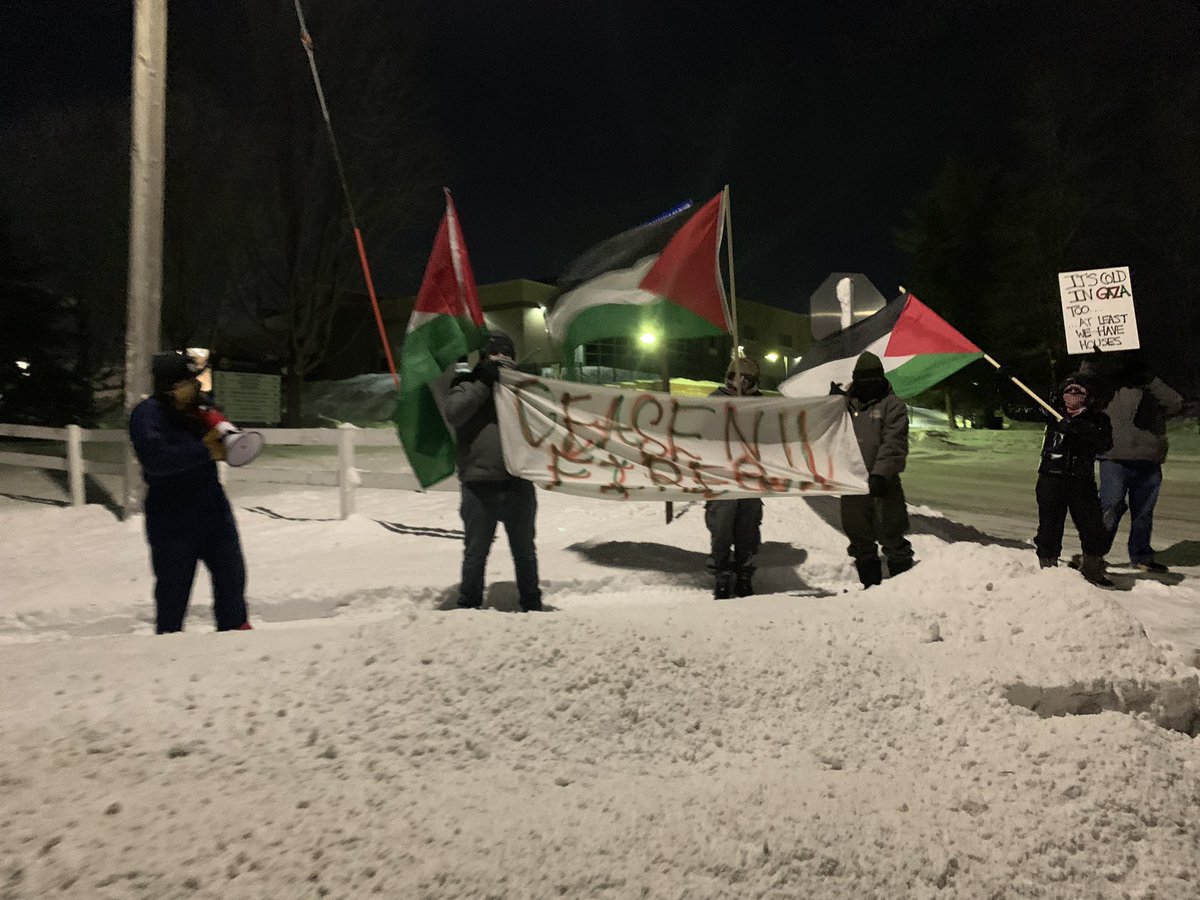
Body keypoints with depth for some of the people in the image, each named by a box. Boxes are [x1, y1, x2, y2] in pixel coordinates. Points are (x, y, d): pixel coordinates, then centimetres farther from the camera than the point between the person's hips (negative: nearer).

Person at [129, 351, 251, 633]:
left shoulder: (196, 408, 7)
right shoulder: (147, 414, -13)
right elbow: (155, 457, -29)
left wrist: (223, 436, -7)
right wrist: (205, 450, -27)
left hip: (213, 509, 7)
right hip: (172, 520, -6)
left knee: (231, 575, 14)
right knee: (174, 585, 4)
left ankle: (234, 626, 29)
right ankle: (168, 634, 22)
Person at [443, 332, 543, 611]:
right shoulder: (467, 384, 6)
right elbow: (453, 413, -12)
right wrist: (485, 382, -13)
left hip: (518, 483, 2)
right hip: (479, 485, -2)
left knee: (524, 550, 14)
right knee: (476, 551, 8)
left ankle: (532, 604, 27)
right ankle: (468, 606, 22)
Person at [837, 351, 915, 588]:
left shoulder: (892, 404, 0)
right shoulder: (848, 404, 14)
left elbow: (893, 444, -11)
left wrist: (880, 473, -23)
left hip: (882, 482, -5)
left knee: (891, 534, -2)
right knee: (859, 536, 12)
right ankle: (869, 583, 24)